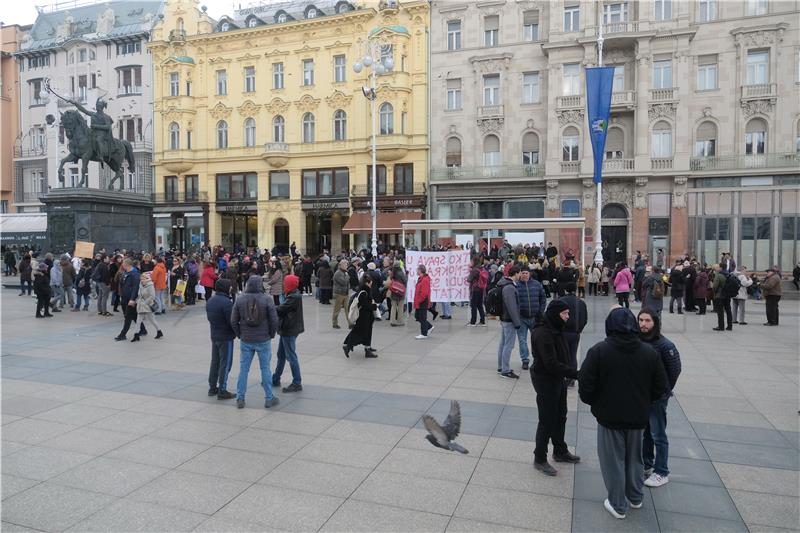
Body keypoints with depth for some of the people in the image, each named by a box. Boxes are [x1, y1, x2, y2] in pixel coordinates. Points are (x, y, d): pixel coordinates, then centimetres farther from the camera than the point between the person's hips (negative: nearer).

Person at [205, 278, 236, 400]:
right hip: (226, 337, -8)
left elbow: (209, 317, 14)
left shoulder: (210, 301, 8)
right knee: (225, 363, -1)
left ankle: (212, 387, 25)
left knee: (215, 361, 17)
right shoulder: (226, 302, -21)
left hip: (214, 336, 8)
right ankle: (222, 391, 3)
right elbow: (232, 321, -20)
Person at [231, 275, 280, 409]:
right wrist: (271, 335, 7)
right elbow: (274, 320, -9)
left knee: (243, 369, 11)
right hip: (263, 340, -2)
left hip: (245, 341, 2)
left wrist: (240, 335, 13)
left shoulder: (240, 300, -3)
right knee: (265, 369, 7)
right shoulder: (267, 300, -10)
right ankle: (269, 398, 14)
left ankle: (240, 399, 16)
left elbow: (233, 321, 0)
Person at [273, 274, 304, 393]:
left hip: (289, 331, -10)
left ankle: (297, 383, 6)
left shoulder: (294, 297, -21)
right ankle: (275, 379, 32)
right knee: (281, 355, 19)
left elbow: (280, 309, -22)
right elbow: (284, 309, 9)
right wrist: (274, 308, -6)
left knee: (291, 356, -3)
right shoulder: (293, 295, 11)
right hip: (287, 329, 10)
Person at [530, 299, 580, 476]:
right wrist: (575, 374, -29)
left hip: (557, 379, 10)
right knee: (547, 420, 1)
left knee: (560, 416, 21)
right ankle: (539, 459, 17)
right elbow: (551, 363, -28)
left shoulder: (555, 329, 6)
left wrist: (570, 372, 6)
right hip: (545, 380, -10)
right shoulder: (543, 333, -26)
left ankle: (560, 451, 40)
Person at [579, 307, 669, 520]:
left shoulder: (599, 351, -17)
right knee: (634, 458, 23)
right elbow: (661, 388, -1)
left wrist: (596, 404, 4)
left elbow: (585, 387, -17)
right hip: (638, 417, 4)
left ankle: (618, 505, 22)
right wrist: (642, 402, 15)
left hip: (609, 417, -4)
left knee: (613, 461, 12)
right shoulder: (649, 352, -6)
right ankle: (635, 498, 40)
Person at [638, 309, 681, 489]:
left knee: (658, 436, 5)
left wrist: (664, 391, -7)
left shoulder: (665, 345, -18)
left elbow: (675, 370, -11)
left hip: (657, 398, -5)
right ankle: (646, 466, 35)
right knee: (644, 432, 18)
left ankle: (661, 473, 19)